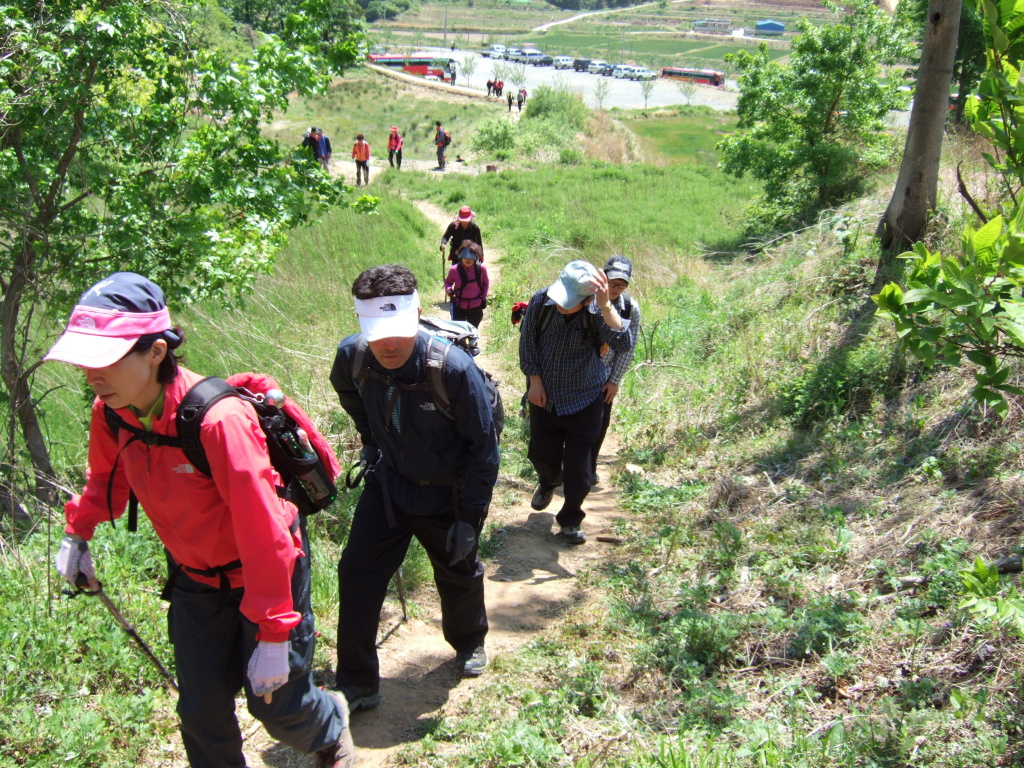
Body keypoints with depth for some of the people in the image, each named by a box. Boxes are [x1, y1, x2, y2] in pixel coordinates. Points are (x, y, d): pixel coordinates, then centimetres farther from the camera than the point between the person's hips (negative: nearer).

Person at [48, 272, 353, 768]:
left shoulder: (217, 419, -34)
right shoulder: (109, 411, -12)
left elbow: (263, 534, -30)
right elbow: (107, 475, 14)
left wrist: (272, 636, -26)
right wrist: (78, 532, 8)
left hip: (265, 575, -5)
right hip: (194, 578, 6)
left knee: (276, 705, 8)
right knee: (201, 711, 10)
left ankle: (331, 728, 43)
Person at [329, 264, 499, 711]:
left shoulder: (454, 369, -32)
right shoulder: (353, 357, -20)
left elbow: (483, 447, -20)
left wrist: (470, 516, -18)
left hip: (446, 495, -3)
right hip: (388, 485, 3)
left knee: (459, 578, 18)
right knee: (357, 574, -1)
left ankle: (469, 644, 50)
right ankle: (357, 685, 16)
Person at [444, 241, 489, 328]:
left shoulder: (481, 269, -11)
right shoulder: (454, 270, -13)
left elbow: (485, 283, 8)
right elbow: (447, 282, 5)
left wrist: (483, 298, 2)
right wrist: (449, 290, -17)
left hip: (476, 307, 1)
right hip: (459, 306, -1)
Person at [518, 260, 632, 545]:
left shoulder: (596, 313, -24)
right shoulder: (540, 302, -18)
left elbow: (622, 345, -41)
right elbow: (527, 343, -3)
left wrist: (605, 305, -49)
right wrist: (535, 380, -5)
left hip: (584, 401, -2)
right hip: (544, 396, 2)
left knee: (578, 466, 1)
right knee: (542, 454, 16)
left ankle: (570, 519, 24)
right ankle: (549, 483, 53)